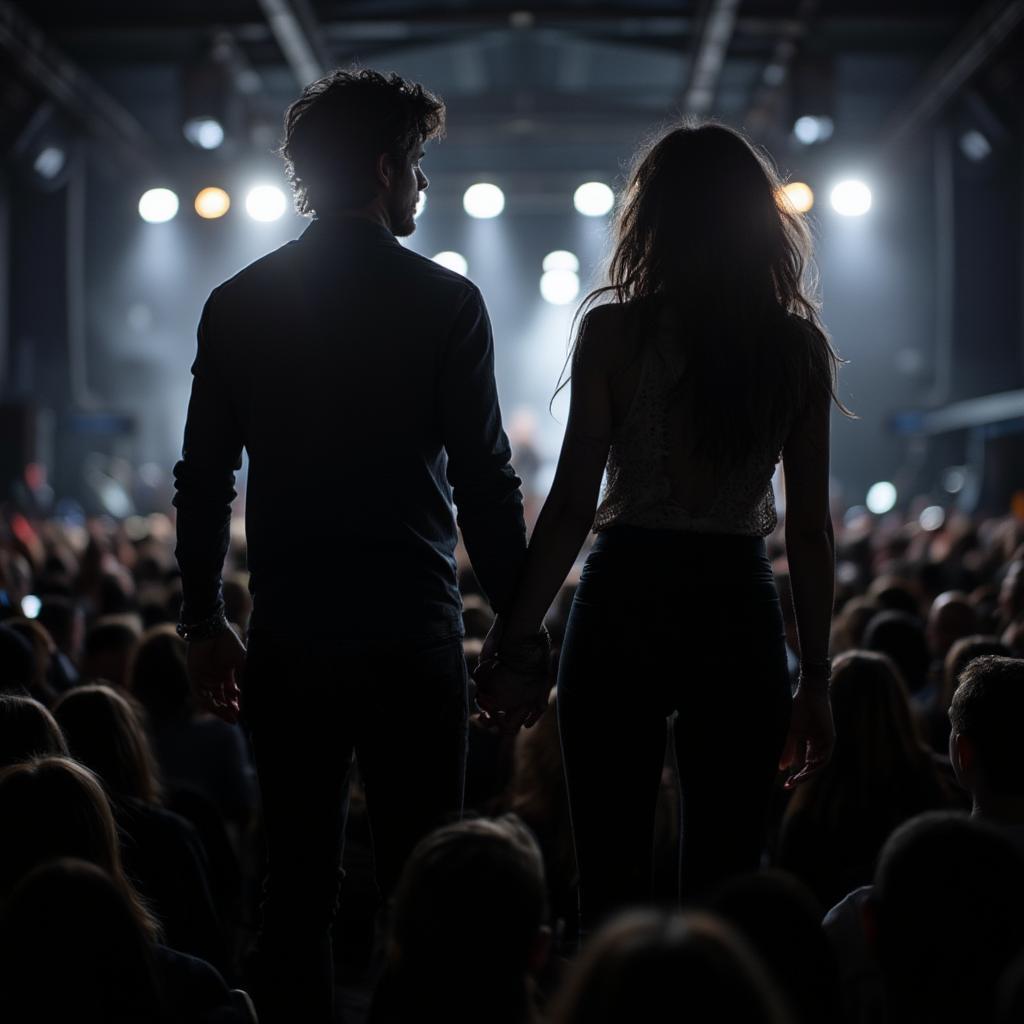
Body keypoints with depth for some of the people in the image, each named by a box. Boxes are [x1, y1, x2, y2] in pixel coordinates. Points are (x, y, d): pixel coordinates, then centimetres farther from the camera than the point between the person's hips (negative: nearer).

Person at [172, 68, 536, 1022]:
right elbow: (483, 478, -7)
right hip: (412, 631, -3)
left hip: (287, 637, 3)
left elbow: (202, 479, 6)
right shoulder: (445, 301, -5)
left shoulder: (236, 304, 5)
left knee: (296, 877, 11)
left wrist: (204, 621, 13)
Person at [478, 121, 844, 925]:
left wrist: (513, 644, -3)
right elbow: (810, 529, 3)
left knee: (613, 879, 7)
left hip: (626, 603, -2)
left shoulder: (616, 330, -5)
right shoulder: (798, 345, 3)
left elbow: (572, 505, -9)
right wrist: (816, 678, 9)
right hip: (741, 615, 3)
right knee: (727, 878, 11)